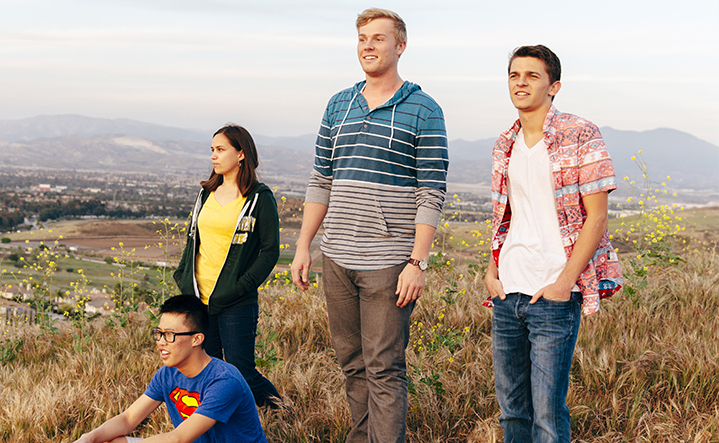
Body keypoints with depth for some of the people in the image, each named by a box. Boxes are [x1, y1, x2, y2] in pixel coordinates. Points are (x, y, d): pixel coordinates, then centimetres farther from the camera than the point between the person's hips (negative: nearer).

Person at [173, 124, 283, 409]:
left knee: (241, 373, -3)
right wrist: (182, 276, 7)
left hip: (236, 303, -6)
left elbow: (270, 250, -6)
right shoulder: (206, 194, 13)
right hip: (198, 298, 6)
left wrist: (242, 286, -14)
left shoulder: (260, 198, -5)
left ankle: (272, 401, 24)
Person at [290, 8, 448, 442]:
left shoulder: (423, 110, -4)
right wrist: (304, 246, 11)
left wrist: (418, 262, -14)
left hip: (388, 261, -5)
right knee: (352, 362, 13)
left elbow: (432, 194, -7)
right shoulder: (338, 105, 13)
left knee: (384, 367, -4)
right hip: (337, 259, 6)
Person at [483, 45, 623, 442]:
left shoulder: (580, 136, -5)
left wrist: (564, 282, -14)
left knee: (547, 410, -4)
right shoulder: (505, 146, 13)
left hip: (553, 295, -6)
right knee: (511, 405, 12)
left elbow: (596, 216, -8)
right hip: (507, 292, 6)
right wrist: (491, 271, 9)